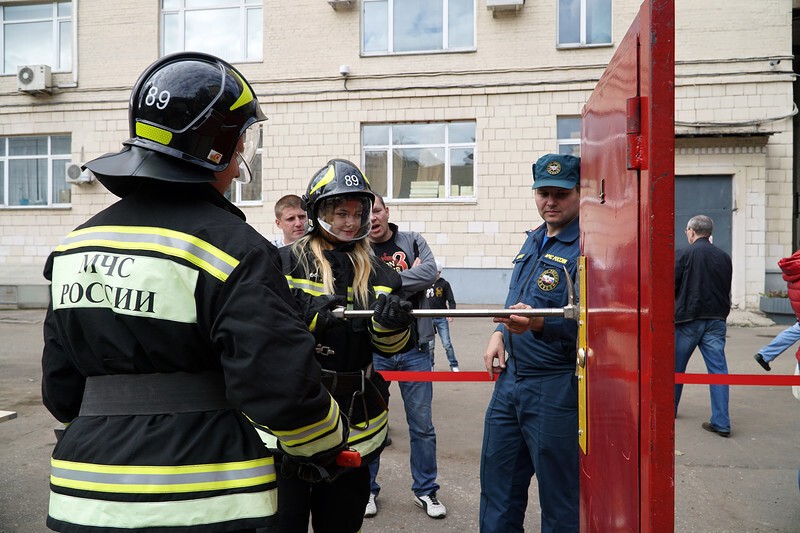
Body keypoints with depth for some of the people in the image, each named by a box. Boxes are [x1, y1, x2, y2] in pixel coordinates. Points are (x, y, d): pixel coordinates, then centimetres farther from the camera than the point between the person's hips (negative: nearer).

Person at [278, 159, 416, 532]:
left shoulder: (376, 272, 8)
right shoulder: (288, 261, -2)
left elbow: (393, 347, 3)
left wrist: (392, 323, -18)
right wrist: (307, 317, -25)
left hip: (355, 420, 4)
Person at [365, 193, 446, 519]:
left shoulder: (413, 241, 4)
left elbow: (430, 273, -14)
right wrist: (409, 278, -12)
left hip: (415, 349, 1)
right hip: (372, 349, -1)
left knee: (422, 425, 11)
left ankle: (425, 490, 28)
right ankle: (367, 489, 30)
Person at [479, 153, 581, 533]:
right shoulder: (534, 240, 12)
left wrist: (539, 324, -38)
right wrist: (500, 333, 7)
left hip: (557, 388, -8)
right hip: (510, 379, 8)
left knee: (561, 502, 10)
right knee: (498, 487, 19)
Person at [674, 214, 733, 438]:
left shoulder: (683, 254, -9)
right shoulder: (724, 256, 6)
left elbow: (671, 285, -10)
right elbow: (727, 289, 10)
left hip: (688, 318, -3)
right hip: (716, 319, 4)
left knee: (676, 367, 13)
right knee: (718, 368, 3)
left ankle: (669, 409, 28)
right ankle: (721, 422, 1)